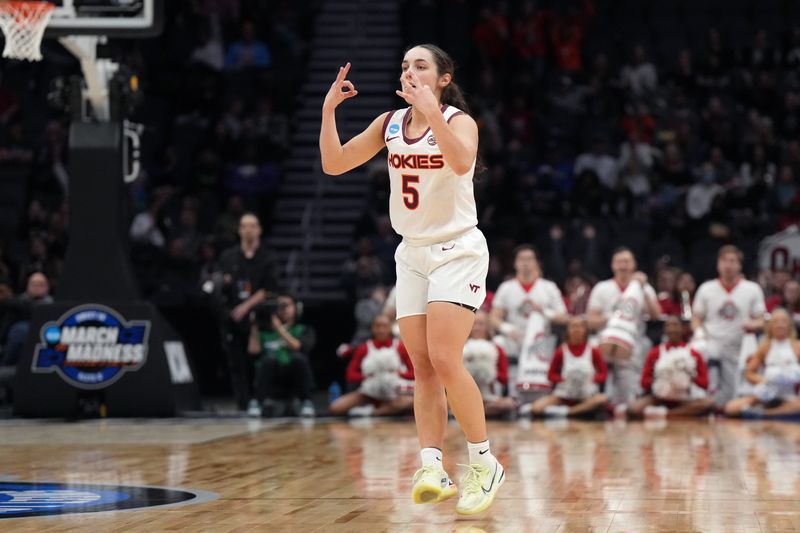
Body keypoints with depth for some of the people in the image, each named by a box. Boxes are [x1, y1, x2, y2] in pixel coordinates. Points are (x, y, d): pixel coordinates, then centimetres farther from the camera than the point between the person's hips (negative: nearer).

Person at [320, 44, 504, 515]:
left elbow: (461, 162, -34)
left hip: (458, 251, -6)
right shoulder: (390, 124, 5)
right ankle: (432, 468, -3)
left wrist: (431, 111, -40)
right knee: (422, 366, 0)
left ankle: (485, 463, -4)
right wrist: (329, 111, -7)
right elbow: (334, 164, 4)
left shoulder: (459, 120, -12)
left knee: (444, 359, -16)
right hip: (413, 253, 6)